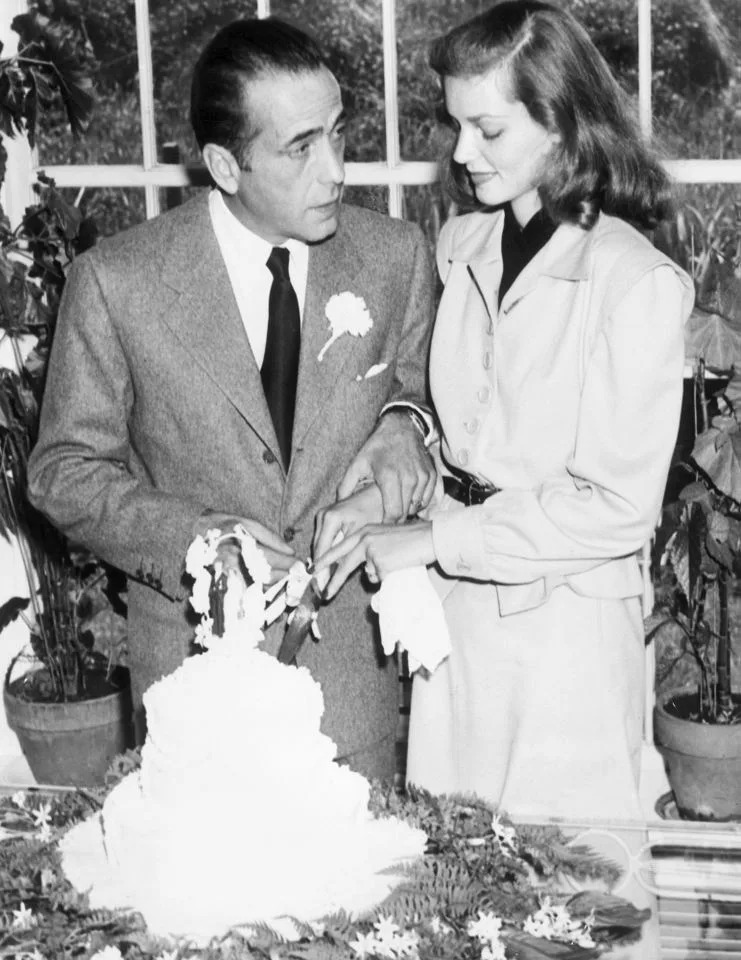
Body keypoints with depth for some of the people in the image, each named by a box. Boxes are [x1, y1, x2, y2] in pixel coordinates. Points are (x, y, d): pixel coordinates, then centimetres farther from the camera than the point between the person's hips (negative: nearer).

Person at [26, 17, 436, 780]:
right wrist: (190, 540, -19)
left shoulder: (396, 255, -5)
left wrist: (403, 424, -12)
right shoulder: (116, 281, -11)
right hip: (198, 649, -2)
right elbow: (64, 470, -4)